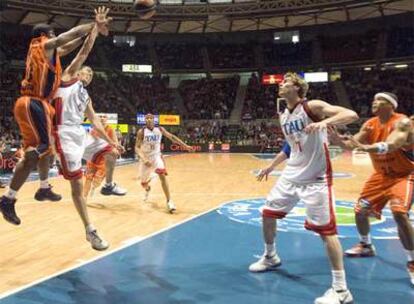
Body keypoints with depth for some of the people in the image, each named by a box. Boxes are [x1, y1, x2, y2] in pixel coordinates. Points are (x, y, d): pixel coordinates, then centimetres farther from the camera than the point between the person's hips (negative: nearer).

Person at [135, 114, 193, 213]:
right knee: (143, 183, 11)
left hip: (156, 156, 0)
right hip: (145, 158, 0)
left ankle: (169, 201, -20)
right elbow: (137, 148, -19)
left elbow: (171, 137, 1)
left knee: (162, 175, -24)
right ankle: (148, 189, 52)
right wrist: (144, 159, -34)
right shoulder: (141, 132, -15)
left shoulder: (160, 129, -8)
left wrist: (184, 145, -5)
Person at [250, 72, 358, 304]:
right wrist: (271, 166, 28)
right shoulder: (284, 117, 10)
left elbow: (352, 115, -24)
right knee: (268, 213, 13)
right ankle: (270, 257, 37)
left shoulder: (313, 106, -13)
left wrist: (324, 122, -41)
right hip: (291, 175, 8)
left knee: (326, 229, -9)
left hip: (316, 178, -8)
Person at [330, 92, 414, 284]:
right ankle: (366, 246, 33)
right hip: (382, 174, 7)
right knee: (360, 210, 7)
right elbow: (352, 143, -10)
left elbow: (390, 145, -43)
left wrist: (366, 147, -61)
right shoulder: (370, 124, -4)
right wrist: (339, 140, -33)